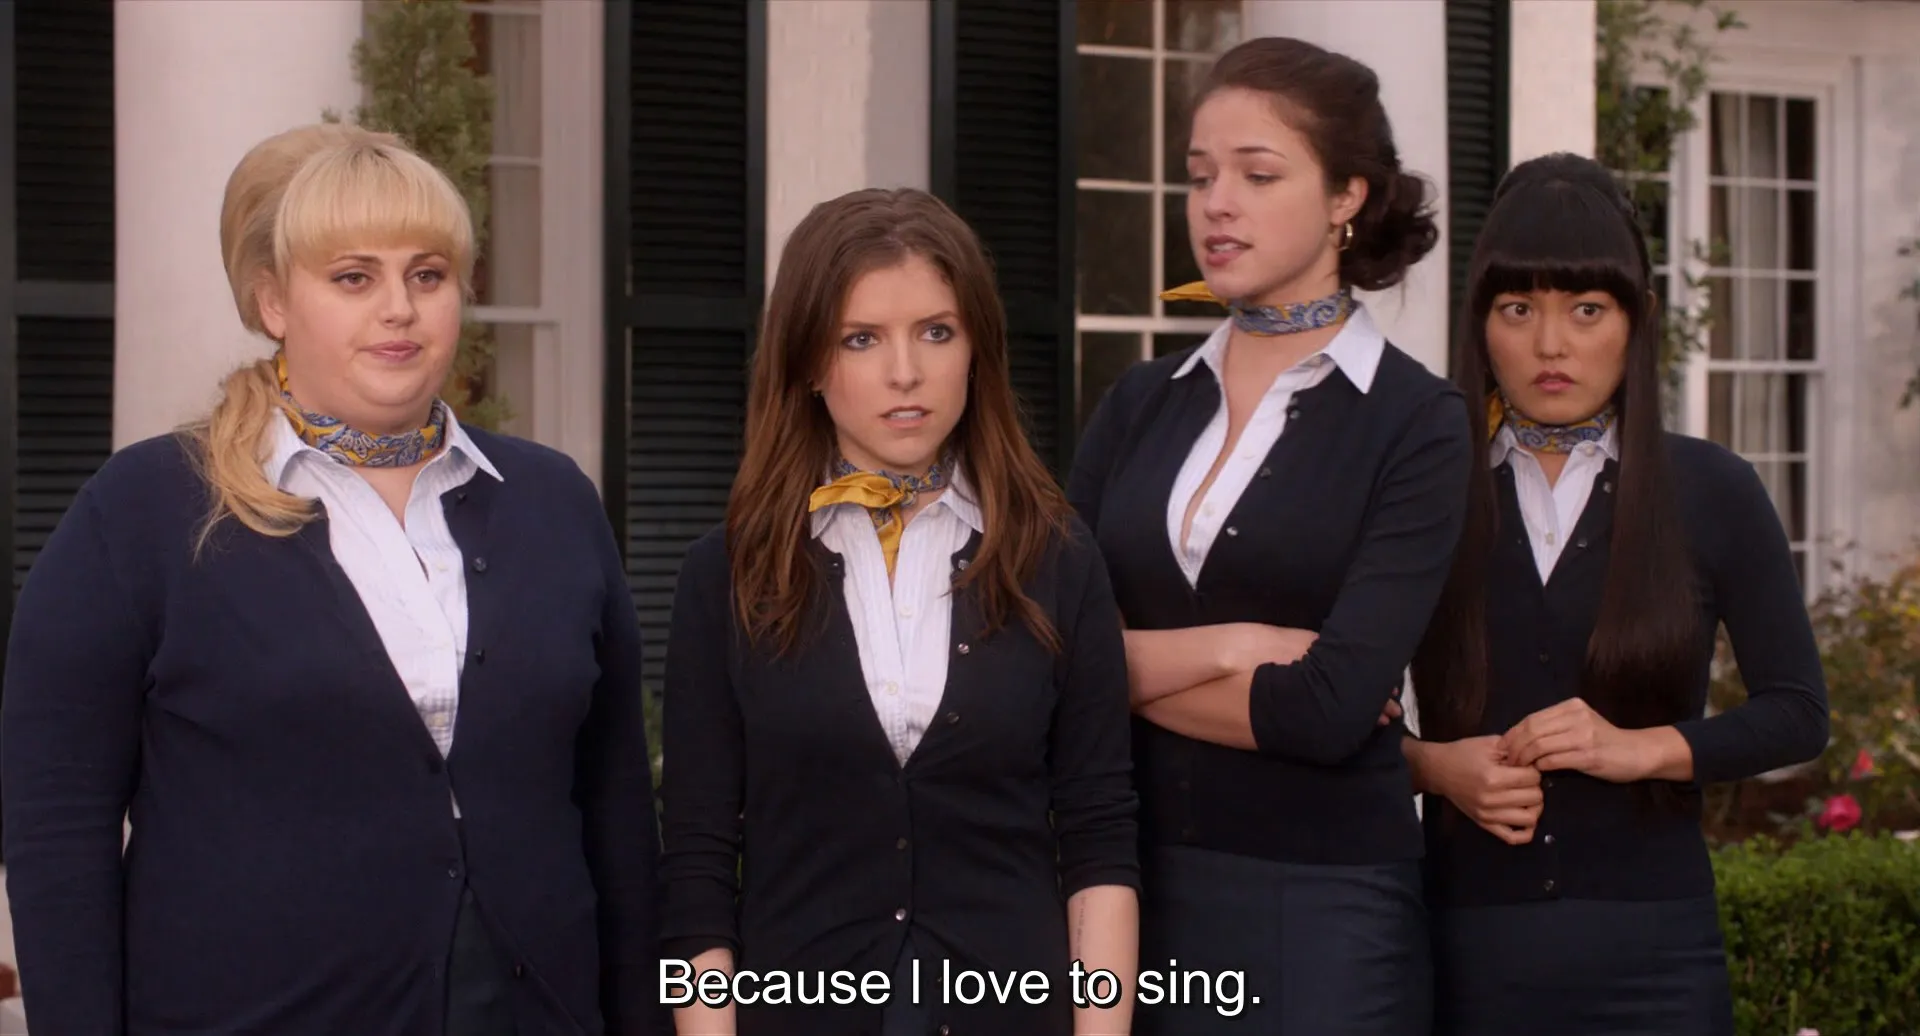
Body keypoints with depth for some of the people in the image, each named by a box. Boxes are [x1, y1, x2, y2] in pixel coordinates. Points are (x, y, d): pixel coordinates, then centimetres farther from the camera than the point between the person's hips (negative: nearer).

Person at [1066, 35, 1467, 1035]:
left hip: (1322, 905, -4)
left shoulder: (1416, 425, -6)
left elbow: (1329, 710, -16)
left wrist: (1131, 667, -6)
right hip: (1131, 886, 4)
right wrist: (1222, 646, -13)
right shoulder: (1140, 404, 7)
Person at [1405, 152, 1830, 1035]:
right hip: (1467, 937, 0)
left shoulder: (1712, 492, 4)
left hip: (1649, 940, 0)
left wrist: (1646, 748, -11)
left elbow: (1797, 711, 3)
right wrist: (1430, 763, -13)